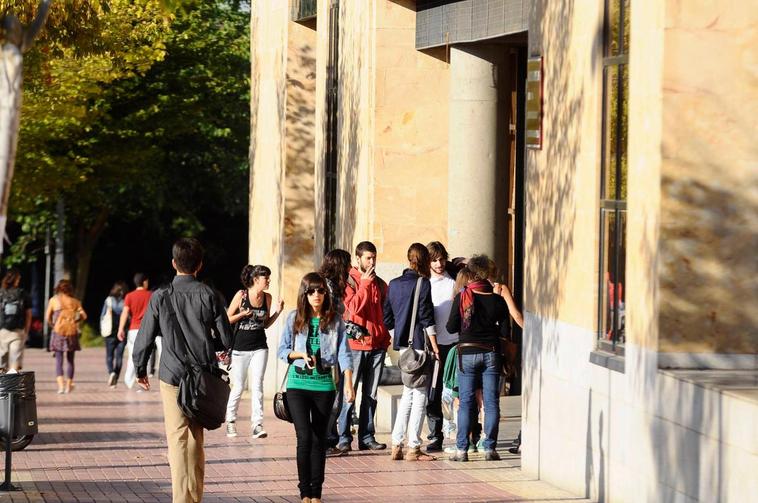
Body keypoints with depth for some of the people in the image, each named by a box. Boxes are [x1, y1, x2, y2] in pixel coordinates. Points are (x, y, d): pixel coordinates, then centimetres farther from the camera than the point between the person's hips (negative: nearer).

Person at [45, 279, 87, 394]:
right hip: (72, 332, 2)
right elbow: (83, 316, 2)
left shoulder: (54, 300, 3)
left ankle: (61, 385, -16)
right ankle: (69, 385, 17)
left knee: (59, 361, 0)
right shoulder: (75, 302, 8)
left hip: (58, 332, -2)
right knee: (70, 360, 13)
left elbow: (48, 317, 2)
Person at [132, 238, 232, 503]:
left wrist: (140, 370, 16)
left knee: (177, 439, -1)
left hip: (172, 376, -2)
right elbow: (227, 338, 2)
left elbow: (144, 338, -1)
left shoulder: (161, 297, -5)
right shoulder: (208, 296, -2)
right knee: (195, 439, 13)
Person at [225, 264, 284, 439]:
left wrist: (278, 312, -2)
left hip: (260, 348, 2)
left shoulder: (267, 297, 3)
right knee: (238, 387, 6)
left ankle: (257, 424, -10)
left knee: (257, 385, -7)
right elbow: (227, 319, -3)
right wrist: (242, 314, -20)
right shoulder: (241, 295, -8)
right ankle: (230, 421, 24)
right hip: (240, 347, -2)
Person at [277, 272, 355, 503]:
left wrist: (348, 384, -14)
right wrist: (301, 354, -13)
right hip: (298, 385, -1)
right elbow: (282, 351, 6)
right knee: (305, 437, -8)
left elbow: (344, 354, -4)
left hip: (324, 385, 1)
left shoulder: (334, 320, 0)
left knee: (319, 440, 7)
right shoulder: (294, 319, 1)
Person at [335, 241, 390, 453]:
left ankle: (367, 437, 11)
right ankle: (343, 437, -3)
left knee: (371, 394, 7)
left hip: (377, 344, 5)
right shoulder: (349, 281, -2)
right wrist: (365, 283, -13)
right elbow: (354, 307, -16)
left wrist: (386, 336, 11)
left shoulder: (380, 284, 14)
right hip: (356, 343, -5)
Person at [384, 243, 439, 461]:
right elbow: (427, 318, -13)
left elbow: (387, 319, 11)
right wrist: (435, 346, -10)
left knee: (408, 393, 15)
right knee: (420, 394, -1)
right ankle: (413, 448, -1)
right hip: (419, 344, -6)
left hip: (402, 344, 6)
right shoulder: (422, 283, -10)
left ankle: (396, 445, 12)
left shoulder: (394, 284, 9)